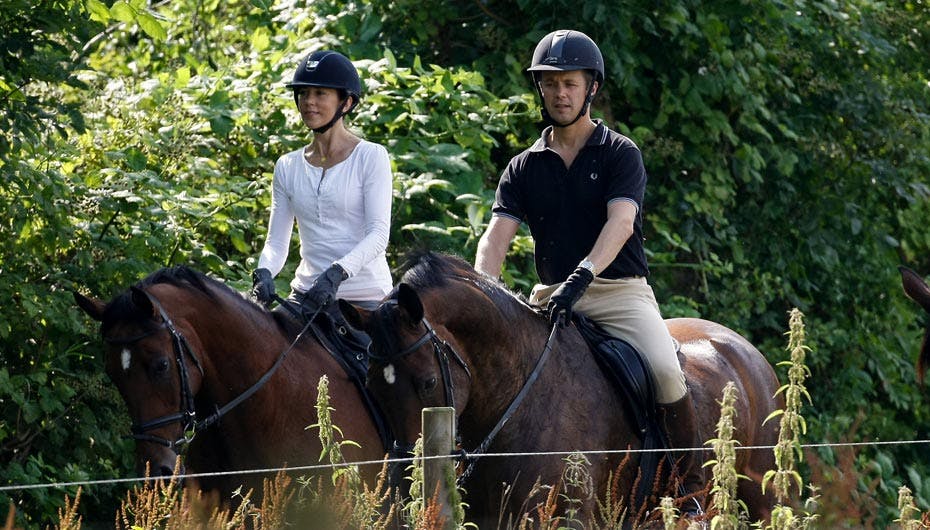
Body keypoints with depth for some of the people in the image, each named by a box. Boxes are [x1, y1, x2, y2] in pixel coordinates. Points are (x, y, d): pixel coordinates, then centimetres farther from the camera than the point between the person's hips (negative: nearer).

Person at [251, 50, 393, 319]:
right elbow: (277, 241, 10)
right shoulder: (288, 166, 12)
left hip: (365, 296, -4)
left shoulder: (371, 157, -1)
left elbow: (378, 233, -11)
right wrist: (264, 272, -13)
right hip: (306, 294, 4)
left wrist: (337, 272, -27)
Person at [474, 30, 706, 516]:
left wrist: (582, 276, -32)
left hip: (620, 292, -3)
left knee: (664, 370, -28)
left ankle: (692, 489, -17)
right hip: (552, 296, 4)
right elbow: (497, 237, 0)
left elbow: (620, 223, -15)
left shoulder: (620, 154, 2)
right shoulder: (524, 168, 12)